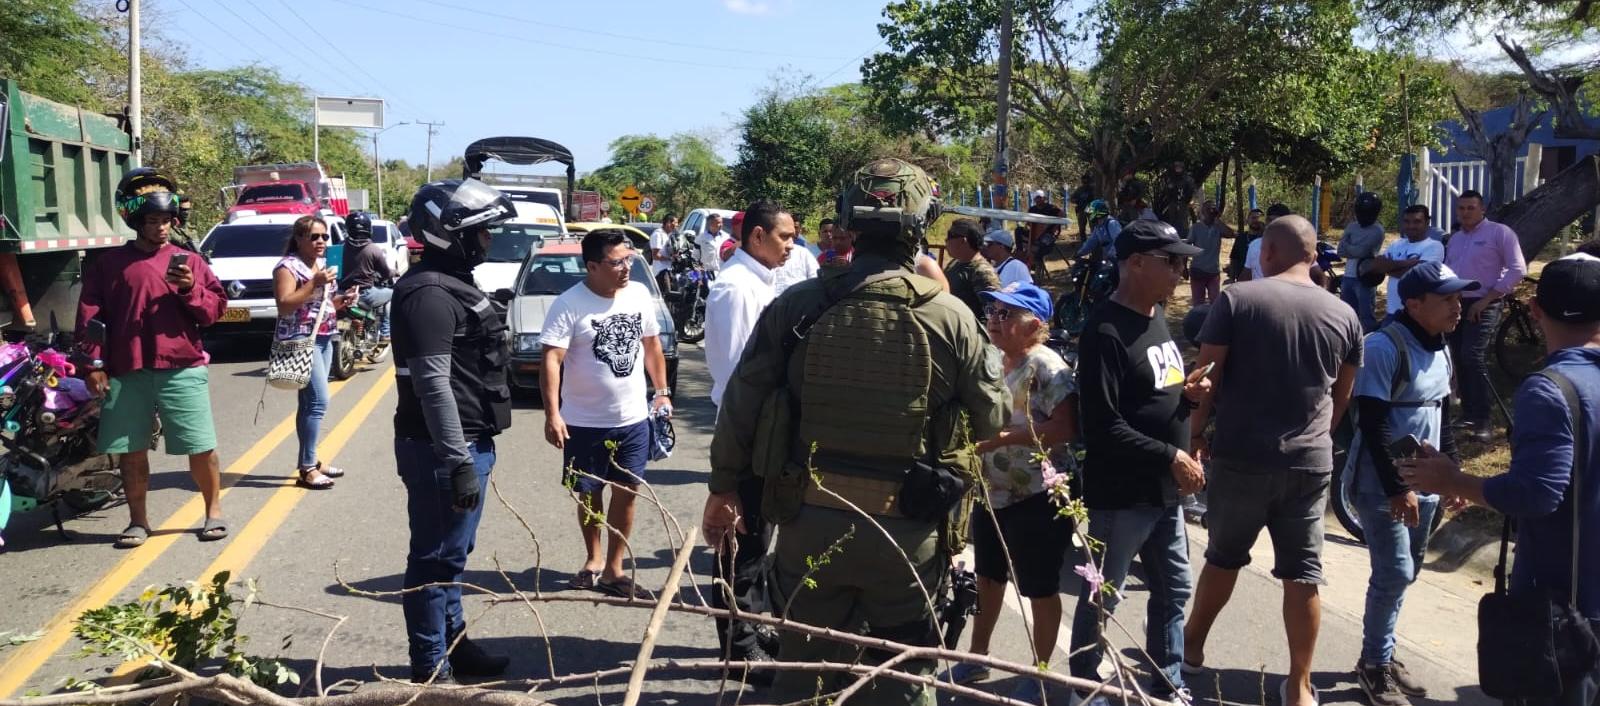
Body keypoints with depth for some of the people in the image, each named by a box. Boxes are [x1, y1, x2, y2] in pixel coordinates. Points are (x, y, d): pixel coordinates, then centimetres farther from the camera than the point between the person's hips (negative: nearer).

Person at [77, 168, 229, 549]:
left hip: (182, 370, -1)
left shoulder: (189, 262, 9)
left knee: (201, 448, -1)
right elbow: (90, 314, 5)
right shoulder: (108, 263, 8)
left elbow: (215, 310, 7)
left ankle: (214, 512, 15)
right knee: (130, 450, 8)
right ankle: (138, 520, 21)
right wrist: (93, 363, -2)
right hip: (126, 373, 1)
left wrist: (190, 289, -12)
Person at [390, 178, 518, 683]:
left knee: (451, 555, 20)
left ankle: (454, 646, 33)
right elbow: (433, 386, -24)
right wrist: (458, 462, -24)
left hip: (465, 442, 10)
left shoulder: (453, 284, 15)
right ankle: (432, 671, 8)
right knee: (436, 560, -1)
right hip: (443, 449, -10)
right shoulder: (430, 293, -18)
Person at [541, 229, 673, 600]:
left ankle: (614, 569, 18)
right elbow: (552, 360, -20)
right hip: (585, 422, -3)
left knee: (626, 492, 6)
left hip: (633, 418, 3)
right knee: (589, 495, 13)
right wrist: (552, 413, -28)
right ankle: (594, 557, 35)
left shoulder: (639, 294, 0)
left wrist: (662, 392, 12)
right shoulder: (569, 304, -16)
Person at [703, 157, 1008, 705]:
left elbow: (742, 403, 0)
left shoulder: (795, 305, -6)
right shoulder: (951, 316, -9)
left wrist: (723, 488, 12)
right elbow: (990, 419, 1)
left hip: (810, 520, 2)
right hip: (906, 530, -1)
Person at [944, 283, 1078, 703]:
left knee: (1039, 588, 6)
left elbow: (1066, 429, -25)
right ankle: (977, 659, 37)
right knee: (988, 576, 21)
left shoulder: (1046, 367, -16)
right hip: (992, 493, 8)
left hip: (1037, 497, -8)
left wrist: (1004, 438, -27)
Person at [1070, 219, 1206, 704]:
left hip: (1165, 489, 9)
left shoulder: (1159, 315, 10)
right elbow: (1102, 426, -23)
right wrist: (1171, 456, -21)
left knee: (1174, 590, 19)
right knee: (1101, 599, 6)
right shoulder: (1106, 331, -19)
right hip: (1122, 493, -9)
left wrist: (1187, 391, 1)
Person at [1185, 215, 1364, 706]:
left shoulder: (1236, 299, -7)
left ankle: (1192, 646, 34)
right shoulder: (1344, 315, 4)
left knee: (1223, 557, 17)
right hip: (1311, 463, 2)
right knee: (1303, 573, 8)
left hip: (1241, 457, -2)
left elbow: (1206, 376, -8)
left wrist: (1196, 433, 5)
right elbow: (1342, 397, 14)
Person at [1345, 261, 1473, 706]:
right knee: (1394, 574, -7)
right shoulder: (1384, 347, -17)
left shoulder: (1441, 351, 9)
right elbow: (1372, 424, -20)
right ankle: (1375, 666, 9)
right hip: (1381, 484, -8)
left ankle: (1382, 655, 27)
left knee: (1405, 574, 13)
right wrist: (1396, 487, -22)